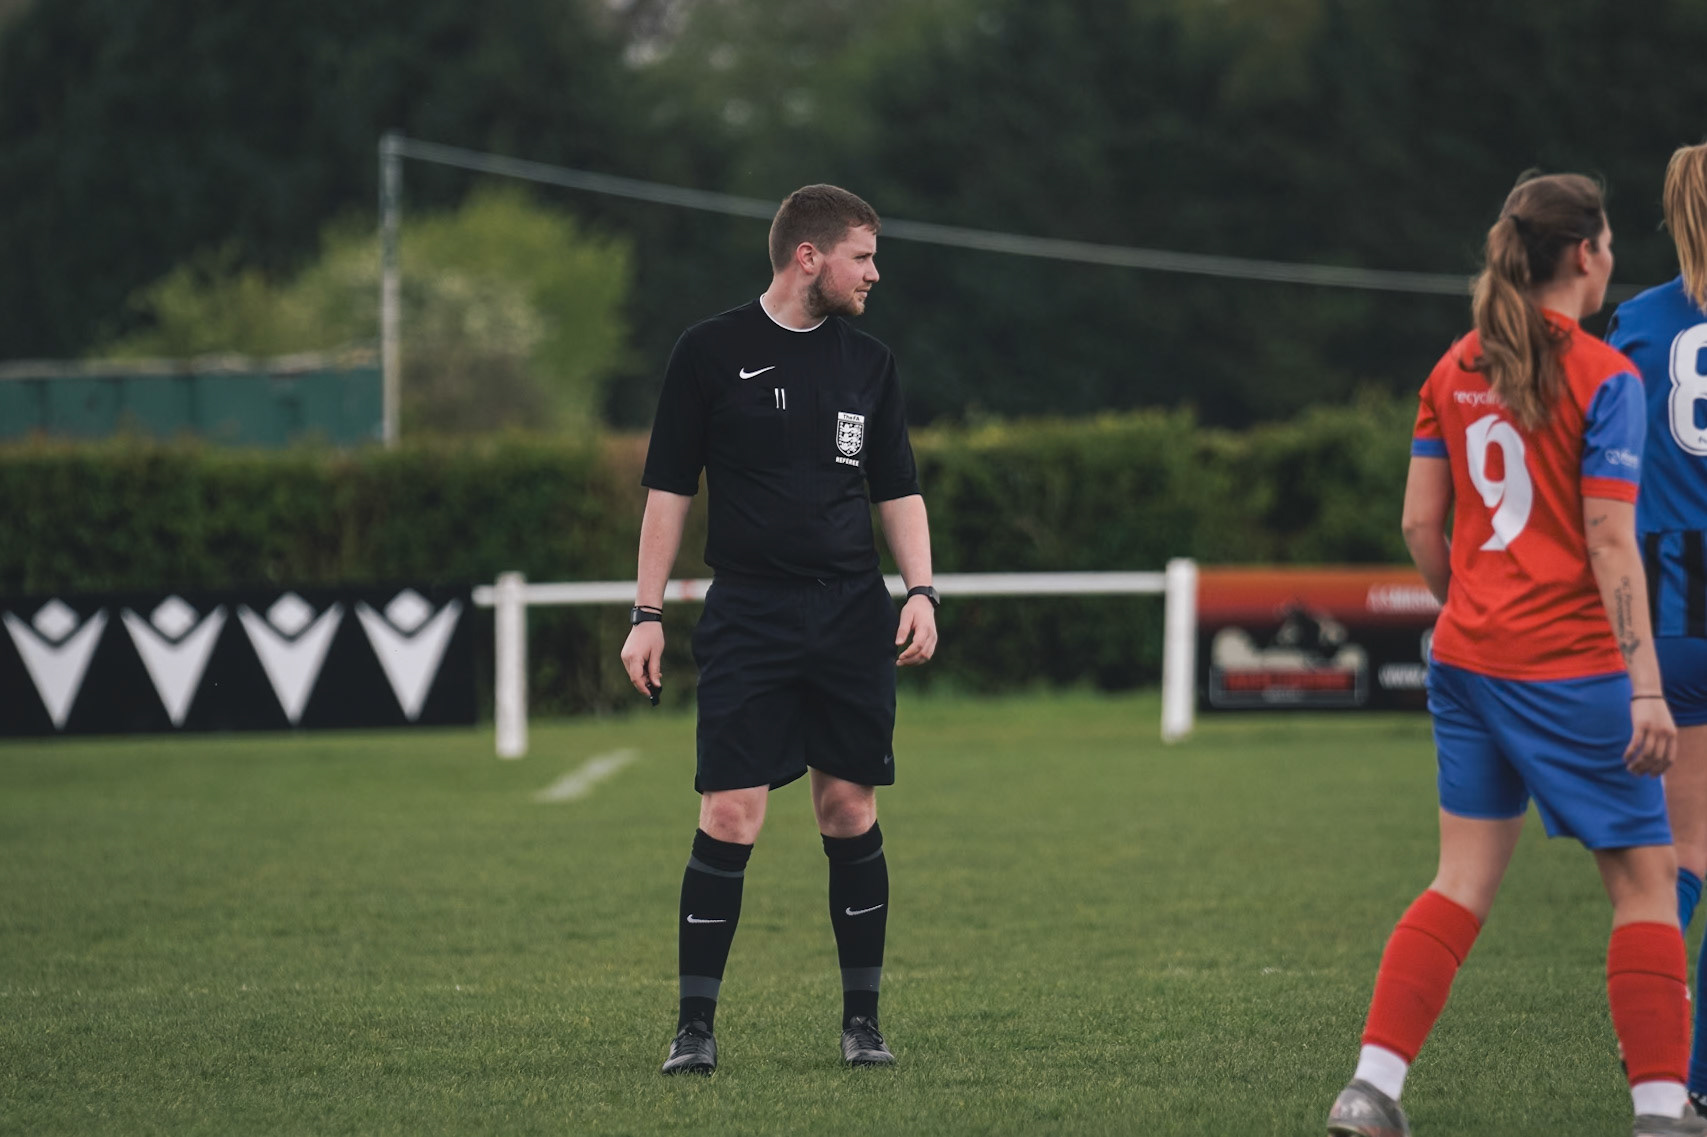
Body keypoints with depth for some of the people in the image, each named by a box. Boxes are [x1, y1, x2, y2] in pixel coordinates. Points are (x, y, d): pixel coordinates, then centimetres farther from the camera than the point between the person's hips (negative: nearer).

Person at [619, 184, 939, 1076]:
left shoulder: (867, 363, 10)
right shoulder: (710, 353, 0)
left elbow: (898, 489, 16)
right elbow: (669, 489, 2)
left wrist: (920, 591, 2)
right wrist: (647, 615, -2)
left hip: (852, 618, 3)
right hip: (746, 617, -3)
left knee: (850, 810, 4)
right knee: (729, 817, -9)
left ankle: (862, 1020, 13)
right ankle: (695, 1027, -2)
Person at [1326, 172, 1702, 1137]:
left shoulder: (1456, 371, 8)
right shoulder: (1604, 378, -11)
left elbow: (1421, 522, 10)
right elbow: (1610, 546, -15)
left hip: (1467, 658, 6)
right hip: (1570, 664, -6)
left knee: (1467, 881, 11)